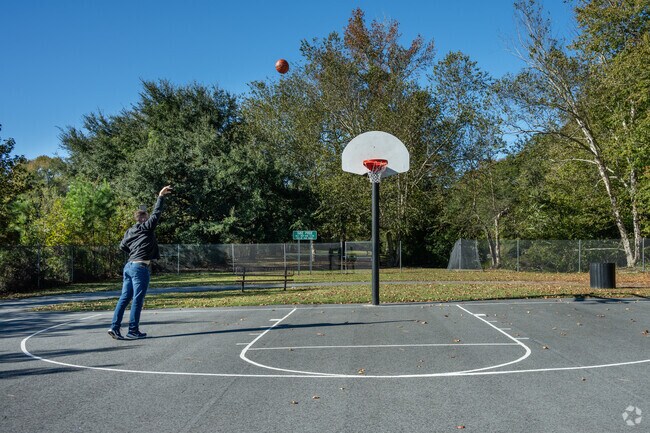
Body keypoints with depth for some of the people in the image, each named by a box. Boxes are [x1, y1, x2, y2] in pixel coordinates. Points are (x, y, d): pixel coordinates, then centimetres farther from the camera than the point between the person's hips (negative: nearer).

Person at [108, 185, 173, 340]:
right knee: (137, 300, -3)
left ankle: (115, 327, 3)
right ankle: (133, 331, 0)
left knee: (124, 298, 8)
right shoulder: (146, 227, -4)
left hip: (129, 266, 8)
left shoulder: (130, 231, 16)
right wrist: (160, 196, -5)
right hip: (140, 267, -8)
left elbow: (122, 246, 23)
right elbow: (156, 213, -8)